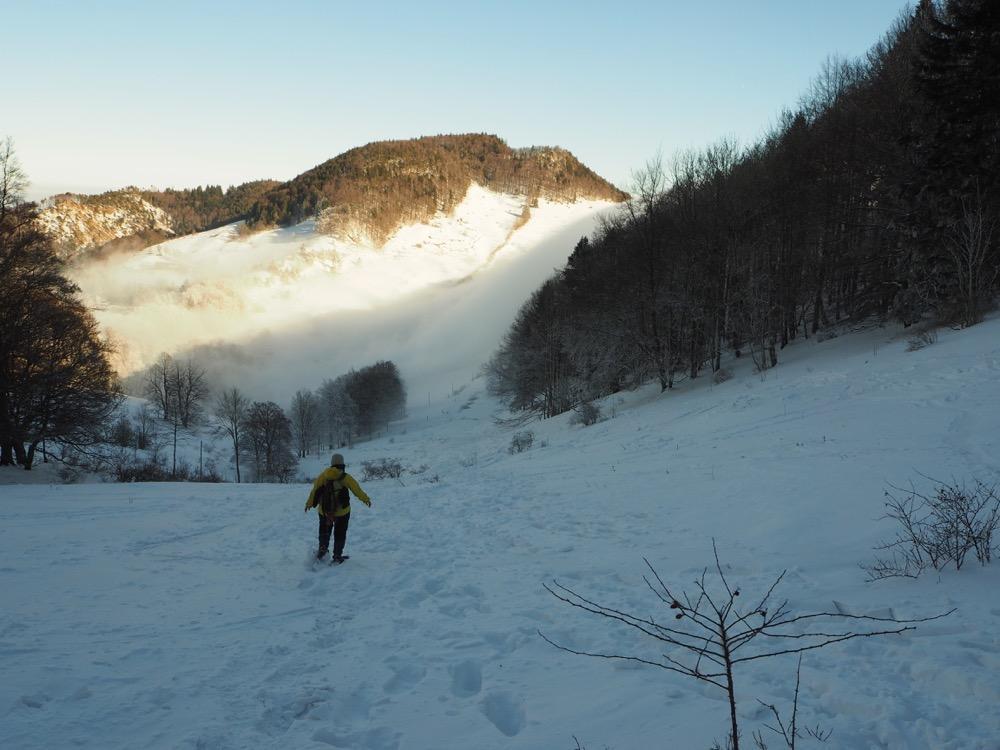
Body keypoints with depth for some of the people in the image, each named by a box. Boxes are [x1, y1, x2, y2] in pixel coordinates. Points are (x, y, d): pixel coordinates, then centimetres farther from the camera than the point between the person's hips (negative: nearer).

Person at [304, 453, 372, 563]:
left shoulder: (323, 475, -5)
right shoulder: (346, 478, -11)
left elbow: (314, 490, -1)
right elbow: (357, 490, -4)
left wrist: (309, 503, 12)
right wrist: (366, 499, 13)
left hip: (324, 511, 1)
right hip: (342, 512, -1)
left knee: (324, 531, 22)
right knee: (340, 534, 13)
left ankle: (323, 547, 3)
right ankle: (337, 556, 12)